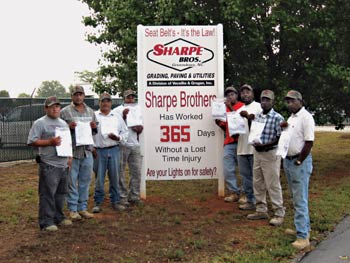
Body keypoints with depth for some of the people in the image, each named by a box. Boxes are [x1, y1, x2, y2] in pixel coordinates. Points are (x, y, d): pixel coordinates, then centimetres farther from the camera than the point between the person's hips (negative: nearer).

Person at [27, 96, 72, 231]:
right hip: (49, 166, -7)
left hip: (63, 165, 7)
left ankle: (59, 217, 26)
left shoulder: (63, 123, 16)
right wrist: (50, 142, -19)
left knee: (61, 193, 14)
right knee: (48, 194, -5)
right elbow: (32, 141, -12)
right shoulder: (40, 123, -6)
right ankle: (46, 222, 1)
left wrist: (69, 157, 14)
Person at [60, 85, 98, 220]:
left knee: (85, 181, 10)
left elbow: (95, 132, 21)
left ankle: (83, 208, 20)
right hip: (72, 151, -5)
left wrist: (94, 127, -1)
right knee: (72, 182, 0)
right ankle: (73, 209, 10)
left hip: (87, 151, 5)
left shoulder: (90, 111, 15)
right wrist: (69, 127, -18)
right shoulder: (65, 111, -2)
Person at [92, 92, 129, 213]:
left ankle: (115, 202, 17)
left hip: (114, 150, 2)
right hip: (99, 151, -2)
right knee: (99, 178, 1)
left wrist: (118, 137, -5)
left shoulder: (117, 117, 14)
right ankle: (98, 203, 11)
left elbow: (125, 132, 15)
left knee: (114, 177, 6)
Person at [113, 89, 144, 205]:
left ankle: (134, 197, 12)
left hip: (135, 145, 5)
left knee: (136, 172, 5)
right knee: (121, 172, -1)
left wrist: (139, 128, -3)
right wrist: (123, 116, -16)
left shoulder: (137, 110, 17)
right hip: (122, 145, -5)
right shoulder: (118, 110, 0)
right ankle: (122, 197, 4)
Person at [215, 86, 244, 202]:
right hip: (228, 143, 6)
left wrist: (231, 108, -14)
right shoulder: (225, 109, 18)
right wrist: (219, 123, 4)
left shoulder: (242, 106, 2)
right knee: (228, 170, 1)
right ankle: (234, 192, 9)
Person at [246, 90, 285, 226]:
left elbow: (280, 138, -13)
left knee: (273, 185, -2)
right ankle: (261, 210, 25)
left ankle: (279, 214, 8)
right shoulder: (257, 116, 9)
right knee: (258, 184, 13)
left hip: (270, 153, -7)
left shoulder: (277, 118, -11)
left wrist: (264, 145, -20)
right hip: (257, 152, 7)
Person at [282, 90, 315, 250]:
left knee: (300, 200, -8)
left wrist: (299, 162, -15)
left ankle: (303, 236, -5)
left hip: (300, 162, -9)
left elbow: (309, 142, -19)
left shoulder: (306, 117, -14)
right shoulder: (291, 117, 14)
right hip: (288, 160, 9)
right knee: (296, 198, 17)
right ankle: (303, 227, 29)